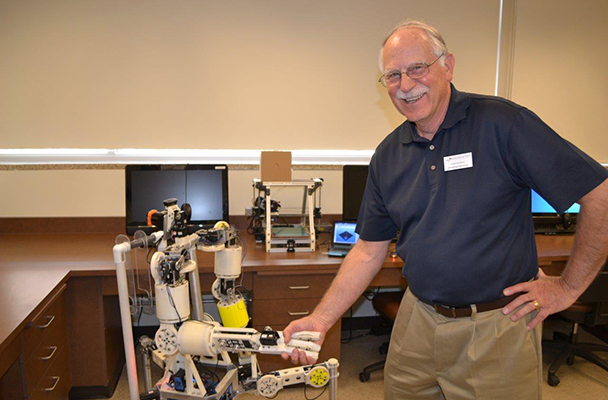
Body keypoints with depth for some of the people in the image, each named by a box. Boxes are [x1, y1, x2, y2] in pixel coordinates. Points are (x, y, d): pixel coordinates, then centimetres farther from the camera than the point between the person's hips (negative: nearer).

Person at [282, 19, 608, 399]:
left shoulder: (502, 122, -14)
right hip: (418, 321, 5)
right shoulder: (388, 155, 3)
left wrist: (569, 286, -9)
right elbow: (370, 251, 5)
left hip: (497, 327, -4)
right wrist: (321, 319, -1)